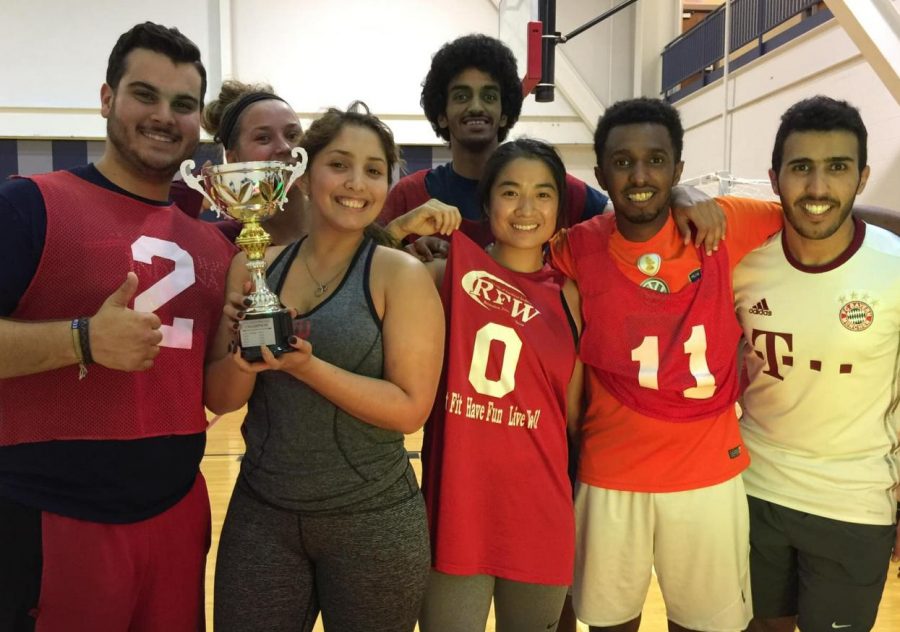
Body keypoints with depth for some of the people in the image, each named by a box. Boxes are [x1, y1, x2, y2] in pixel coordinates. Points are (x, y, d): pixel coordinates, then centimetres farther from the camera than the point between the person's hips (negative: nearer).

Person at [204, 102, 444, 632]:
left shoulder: (401, 275, -10)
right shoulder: (253, 266, 1)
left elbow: (411, 408, -14)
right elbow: (219, 399, 3)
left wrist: (306, 367, -23)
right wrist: (245, 360, -18)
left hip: (373, 522, -3)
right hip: (260, 514, 3)